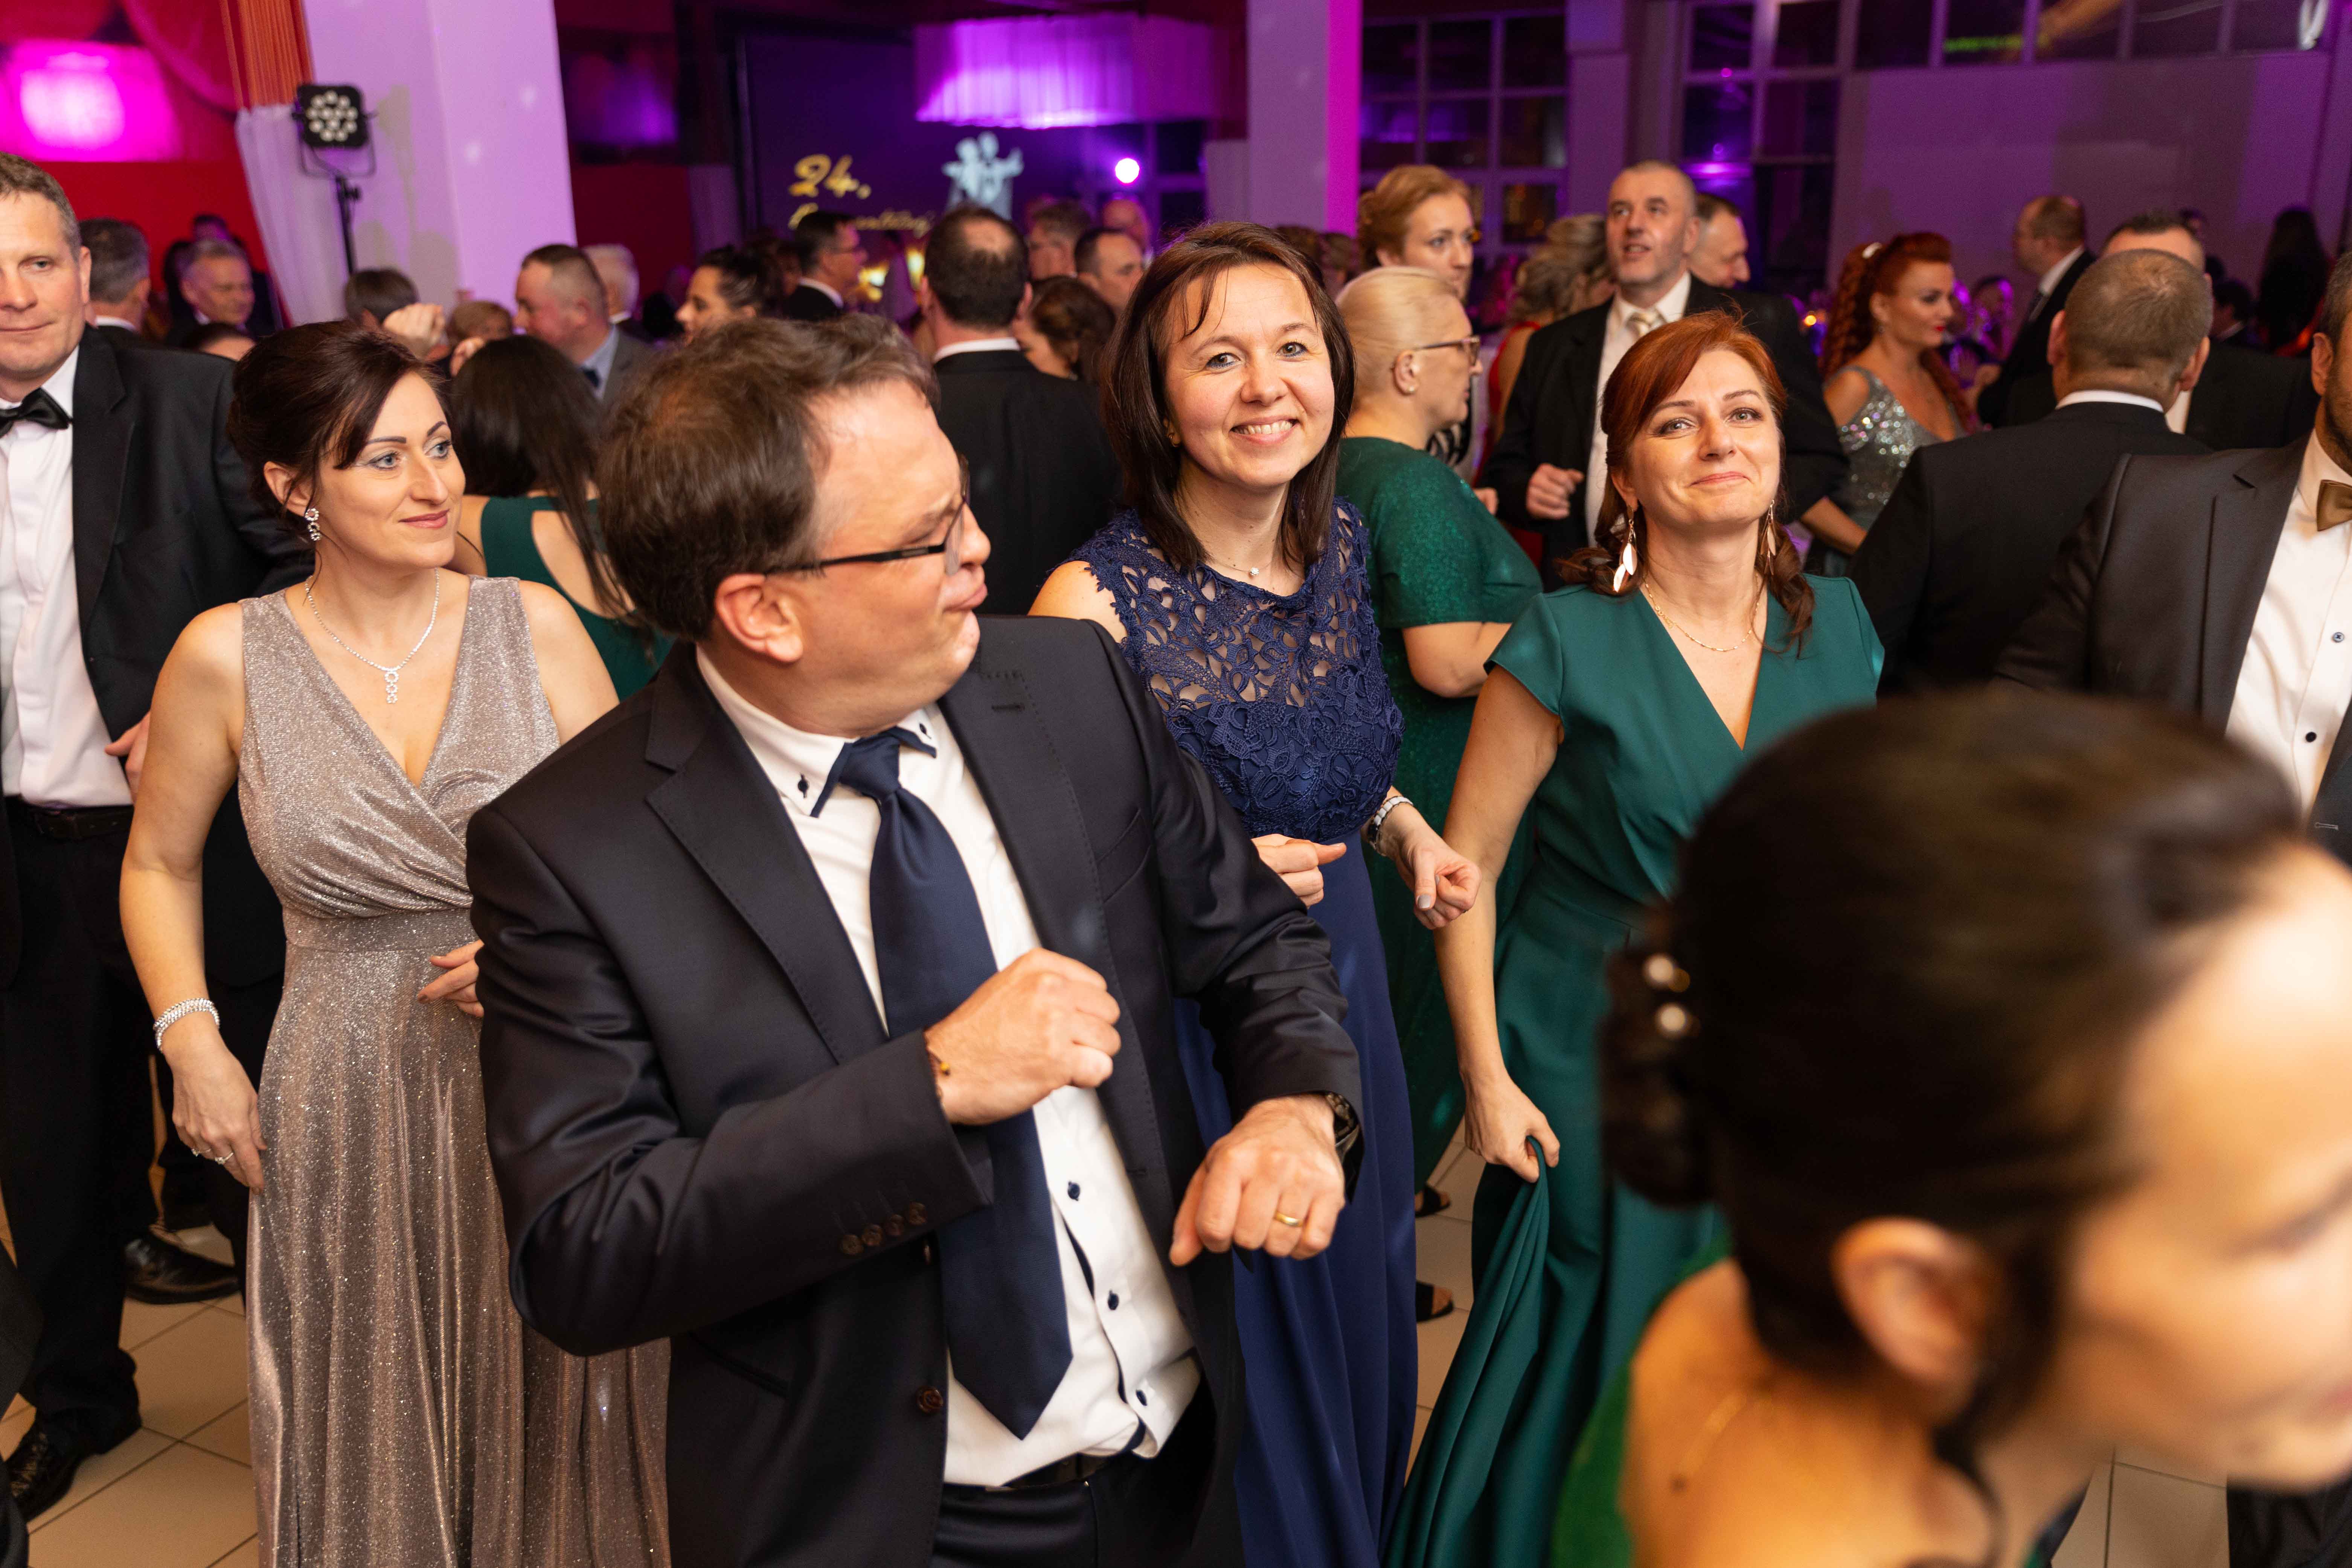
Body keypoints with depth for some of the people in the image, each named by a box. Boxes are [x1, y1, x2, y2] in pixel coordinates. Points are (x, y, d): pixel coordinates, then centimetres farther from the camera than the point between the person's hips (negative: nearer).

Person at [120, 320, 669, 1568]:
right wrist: (190, 1043, -1)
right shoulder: (226, 656, -6)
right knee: (379, 1441, 18)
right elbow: (160, 867, 9)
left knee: (550, 1432, 17)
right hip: (348, 1103, 0)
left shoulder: (533, 624, -5)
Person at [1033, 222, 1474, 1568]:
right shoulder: (1098, 600, -22)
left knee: (1356, 1303, 25)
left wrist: (1404, 826, 0)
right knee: (1246, 1368, 14)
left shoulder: (1341, 538, -2)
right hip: (1185, 1028, -6)